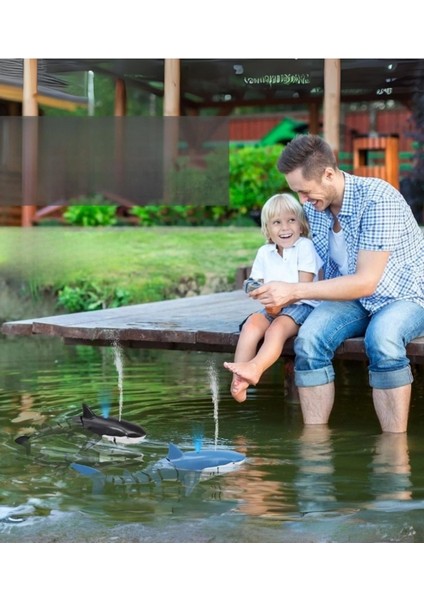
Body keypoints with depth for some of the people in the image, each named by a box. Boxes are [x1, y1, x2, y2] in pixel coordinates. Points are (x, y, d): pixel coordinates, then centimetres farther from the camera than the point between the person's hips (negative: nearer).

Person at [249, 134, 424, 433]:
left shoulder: (378, 199, -25)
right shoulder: (313, 206, -3)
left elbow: (366, 281, -27)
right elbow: (326, 271, 7)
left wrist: (294, 291, -29)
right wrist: (279, 295, -11)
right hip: (351, 298, 5)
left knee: (382, 337, -38)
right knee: (309, 338, -26)